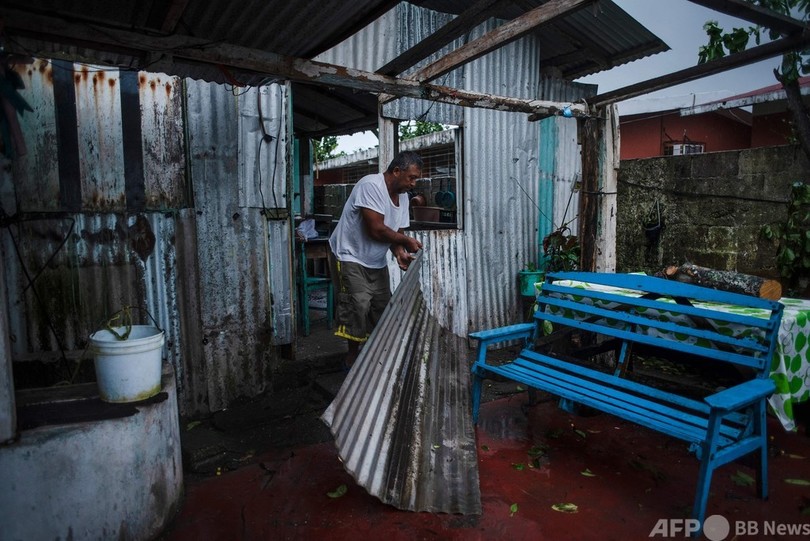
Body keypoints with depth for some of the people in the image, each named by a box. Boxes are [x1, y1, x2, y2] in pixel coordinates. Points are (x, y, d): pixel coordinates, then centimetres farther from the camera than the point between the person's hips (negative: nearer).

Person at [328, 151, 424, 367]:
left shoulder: (402, 195, 3)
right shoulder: (371, 185, -24)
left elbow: (396, 232, 4)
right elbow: (377, 230, -29)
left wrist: (399, 253, -15)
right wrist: (406, 241, -17)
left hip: (377, 262, 8)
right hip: (350, 256, -8)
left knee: (383, 307, 8)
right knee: (358, 305, -12)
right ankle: (353, 354, 6)